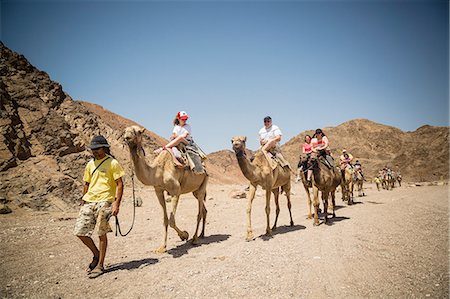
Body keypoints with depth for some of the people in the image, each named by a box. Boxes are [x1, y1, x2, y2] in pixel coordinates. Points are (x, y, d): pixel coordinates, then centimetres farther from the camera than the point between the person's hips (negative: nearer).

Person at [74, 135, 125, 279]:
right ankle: (96, 255, 25)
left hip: (104, 201, -6)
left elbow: (120, 184, -7)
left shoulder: (112, 163, -3)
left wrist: (116, 204, -15)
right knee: (79, 231, 2)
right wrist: (83, 201, 18)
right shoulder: (90, 165, 14)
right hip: (89, 202, 6)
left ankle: (100, 265, 13)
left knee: (101, 233, -2)